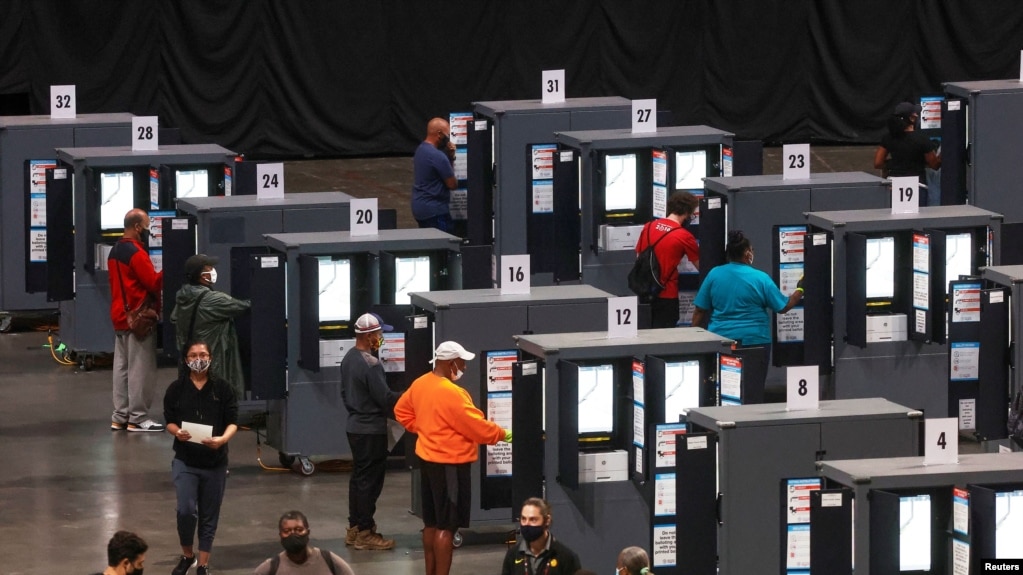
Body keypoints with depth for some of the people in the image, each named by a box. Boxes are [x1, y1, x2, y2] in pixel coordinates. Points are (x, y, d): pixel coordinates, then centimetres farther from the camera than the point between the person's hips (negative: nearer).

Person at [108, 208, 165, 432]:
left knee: (121, 367, 11)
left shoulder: (115, 251, 14)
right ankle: (137, 418, -3)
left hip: (119, 316, 9)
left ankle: (120, 416, 14)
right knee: (140, 369, -5)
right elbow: (153, 283, -19)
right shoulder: (136, 253, -16)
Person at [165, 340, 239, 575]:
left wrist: (223, 438, -23)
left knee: (209, 516, 7)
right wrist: (177, 432, -19)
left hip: (215, 461, 1)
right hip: (185, 461, -1)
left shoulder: (223, 388, -1)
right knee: (186, 510, -13)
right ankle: (187, 555, 12)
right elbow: (169, 421, 4)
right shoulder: (176, 389, 0)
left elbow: (233, 422, -2)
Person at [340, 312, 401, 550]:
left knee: (358, 477, 16)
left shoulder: (349, 359, 8)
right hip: (371, 430, -10)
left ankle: (354, 529, 22)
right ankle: (365, 533, 1)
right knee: (369, 481, -3)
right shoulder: (370, 364, -22)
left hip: (355, 426, 10)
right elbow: (385, 398, -20)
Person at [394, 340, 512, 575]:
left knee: (432, 523, 16)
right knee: (447, 526, -6)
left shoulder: (420, 384, 5)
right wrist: (503, 435, -4)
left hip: (428, 458, 9)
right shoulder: (450, 393, -23)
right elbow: (476, 426, -19)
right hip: (450, 464, -9)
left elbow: (401, 411, 19)